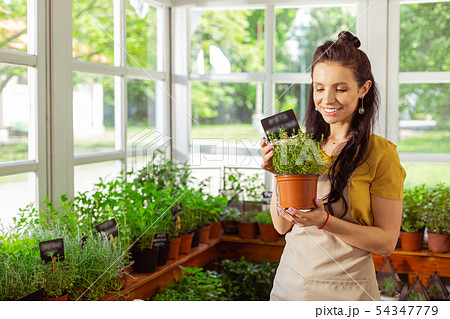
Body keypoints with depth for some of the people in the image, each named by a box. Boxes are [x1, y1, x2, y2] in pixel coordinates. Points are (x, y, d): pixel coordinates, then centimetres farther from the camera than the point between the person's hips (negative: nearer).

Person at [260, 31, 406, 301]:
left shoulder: (380, 154, -10)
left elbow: (386, 242, -11)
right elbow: (282, 226, 3)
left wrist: (325, 221, -23)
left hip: (346, 289, -4)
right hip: (290, 282, 4)